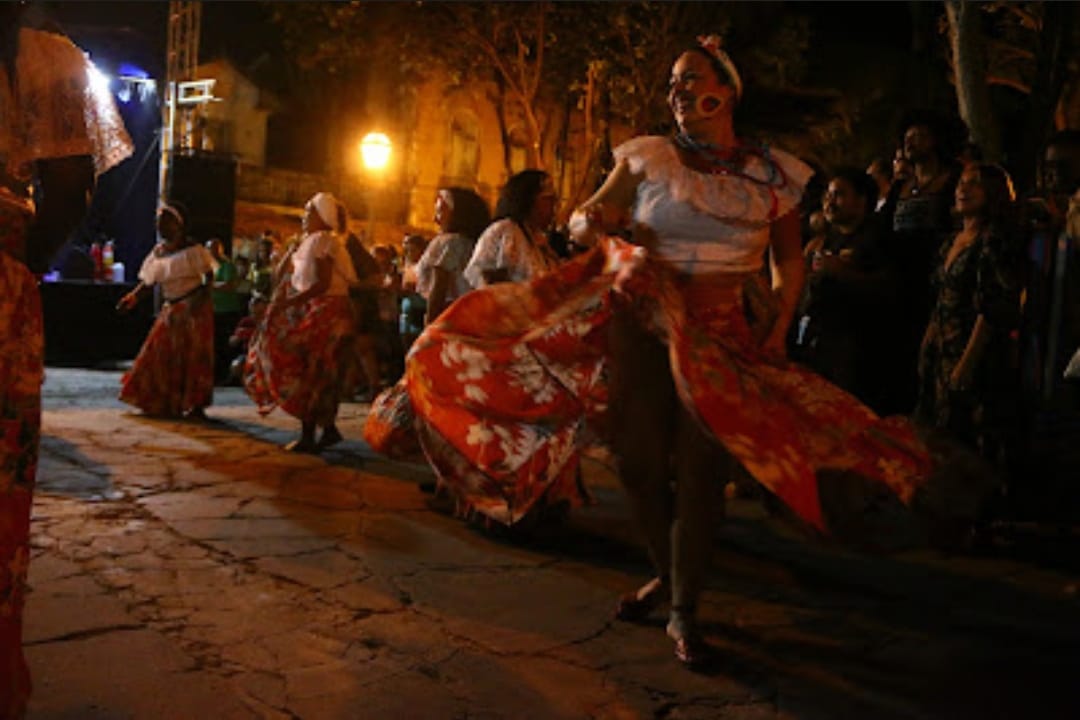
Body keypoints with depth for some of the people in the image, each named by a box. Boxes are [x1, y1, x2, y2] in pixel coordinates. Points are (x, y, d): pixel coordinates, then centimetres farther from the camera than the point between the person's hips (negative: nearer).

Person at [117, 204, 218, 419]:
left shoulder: (192, 249, -7)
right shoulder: (158, 252, 10)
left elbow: (208, 276, -11)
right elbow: (148, 282, 10)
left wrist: (201, 297, -26)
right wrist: (132, 298, -6)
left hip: (193, 309, -6)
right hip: (170, 310, 6)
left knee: (193, 355, -4)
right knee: (161, 355, 5)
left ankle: (195, 405, 4)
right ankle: (165, 404, 16)